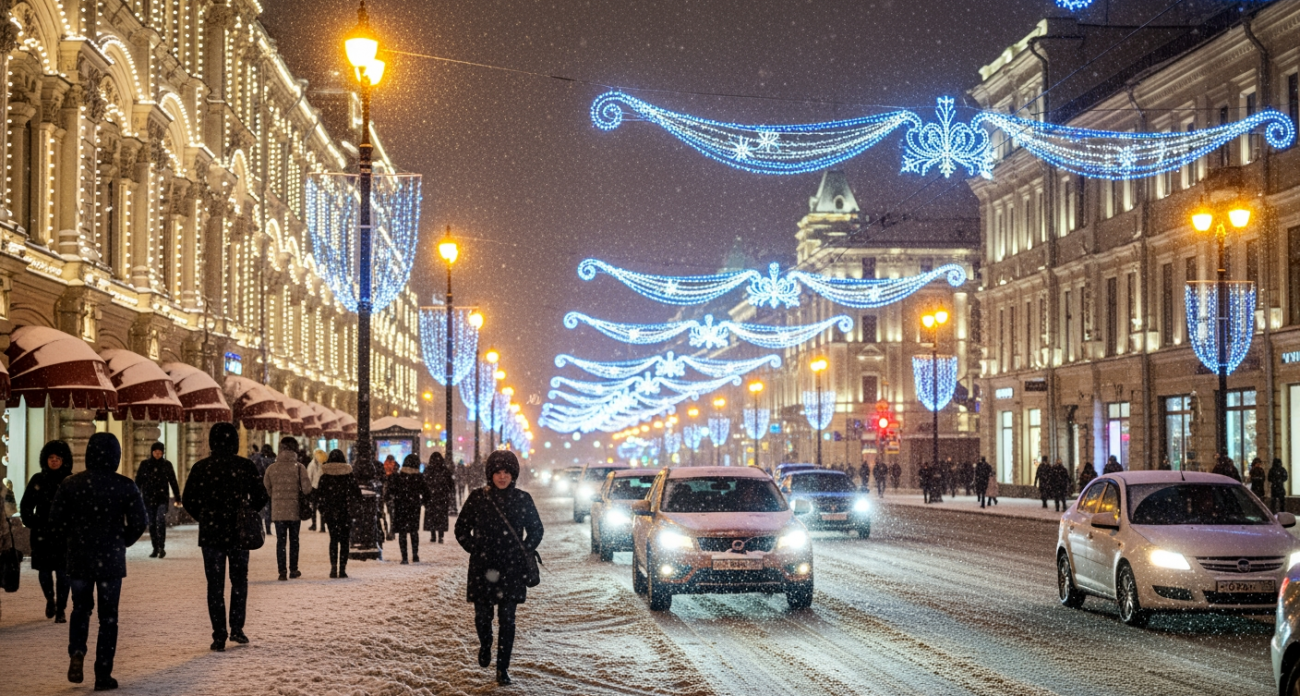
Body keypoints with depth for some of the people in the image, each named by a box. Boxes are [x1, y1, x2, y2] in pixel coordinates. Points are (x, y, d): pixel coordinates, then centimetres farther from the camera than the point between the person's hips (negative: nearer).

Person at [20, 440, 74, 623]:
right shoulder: (37, 480, 5)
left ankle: (61, 610, 4)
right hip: (42, 533, 2)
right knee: (44, 571, 7)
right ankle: (50, 600, 33)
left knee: (63, 572, -3)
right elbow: (26, 505, 12)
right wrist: (30, 523, 0)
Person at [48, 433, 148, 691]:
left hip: (78, 558, 1)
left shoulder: (70, 484, -5)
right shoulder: (125, 486, -9)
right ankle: (103, 675, 7)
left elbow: (55, 520, -2)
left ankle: (76, 652, -4)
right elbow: (140, 522, -8)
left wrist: (73, 540, 14)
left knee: (80, 608, 21)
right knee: (108, 616, 8)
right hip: (111, 560, -1)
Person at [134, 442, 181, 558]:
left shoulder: (167, 465, 6)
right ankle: (155, 549, 13)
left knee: (161, 520, -20)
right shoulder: (144, 464, 6)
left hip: (162, 498, -2)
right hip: (149, 498, 2)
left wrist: (178, 498, 7)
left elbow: (173, 482, 10)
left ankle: (162, 547, -18)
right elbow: (138, 482, 6)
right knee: (152, 524, 5)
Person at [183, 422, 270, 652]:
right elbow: (262, 499, -2)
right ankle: (237, 628, 10)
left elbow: (188, 500, -2)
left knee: (215, 585, 5)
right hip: (239, 533, 0)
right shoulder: (246, 467, -5)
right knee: (239, 581, 17)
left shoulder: (201, 467, -5)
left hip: (211, 534, 0)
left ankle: (219, 637, 2)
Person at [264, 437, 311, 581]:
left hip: (278, 510, 1)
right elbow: (307, 489, -12)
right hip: (295, 509, -1)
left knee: (280, 541, 6)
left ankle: (282, 572, 1)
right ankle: (293, 570, 20)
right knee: (294, 540, 14)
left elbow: (266, 489, 3)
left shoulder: (272, 468, -1)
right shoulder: (298, 467, -7)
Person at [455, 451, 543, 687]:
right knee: (482, 615, 2)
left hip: (511, 570, 0)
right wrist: (476, 551, 0)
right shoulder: (477, 498, -1)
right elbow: (462, 530, 8)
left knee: (507, 620, 0)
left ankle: (503, 668, 11)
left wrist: (523, 554, 2)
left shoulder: (523, 499, 0)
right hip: (482, 569, 0)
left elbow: (536, 531, 11)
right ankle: (485, 645, 36)